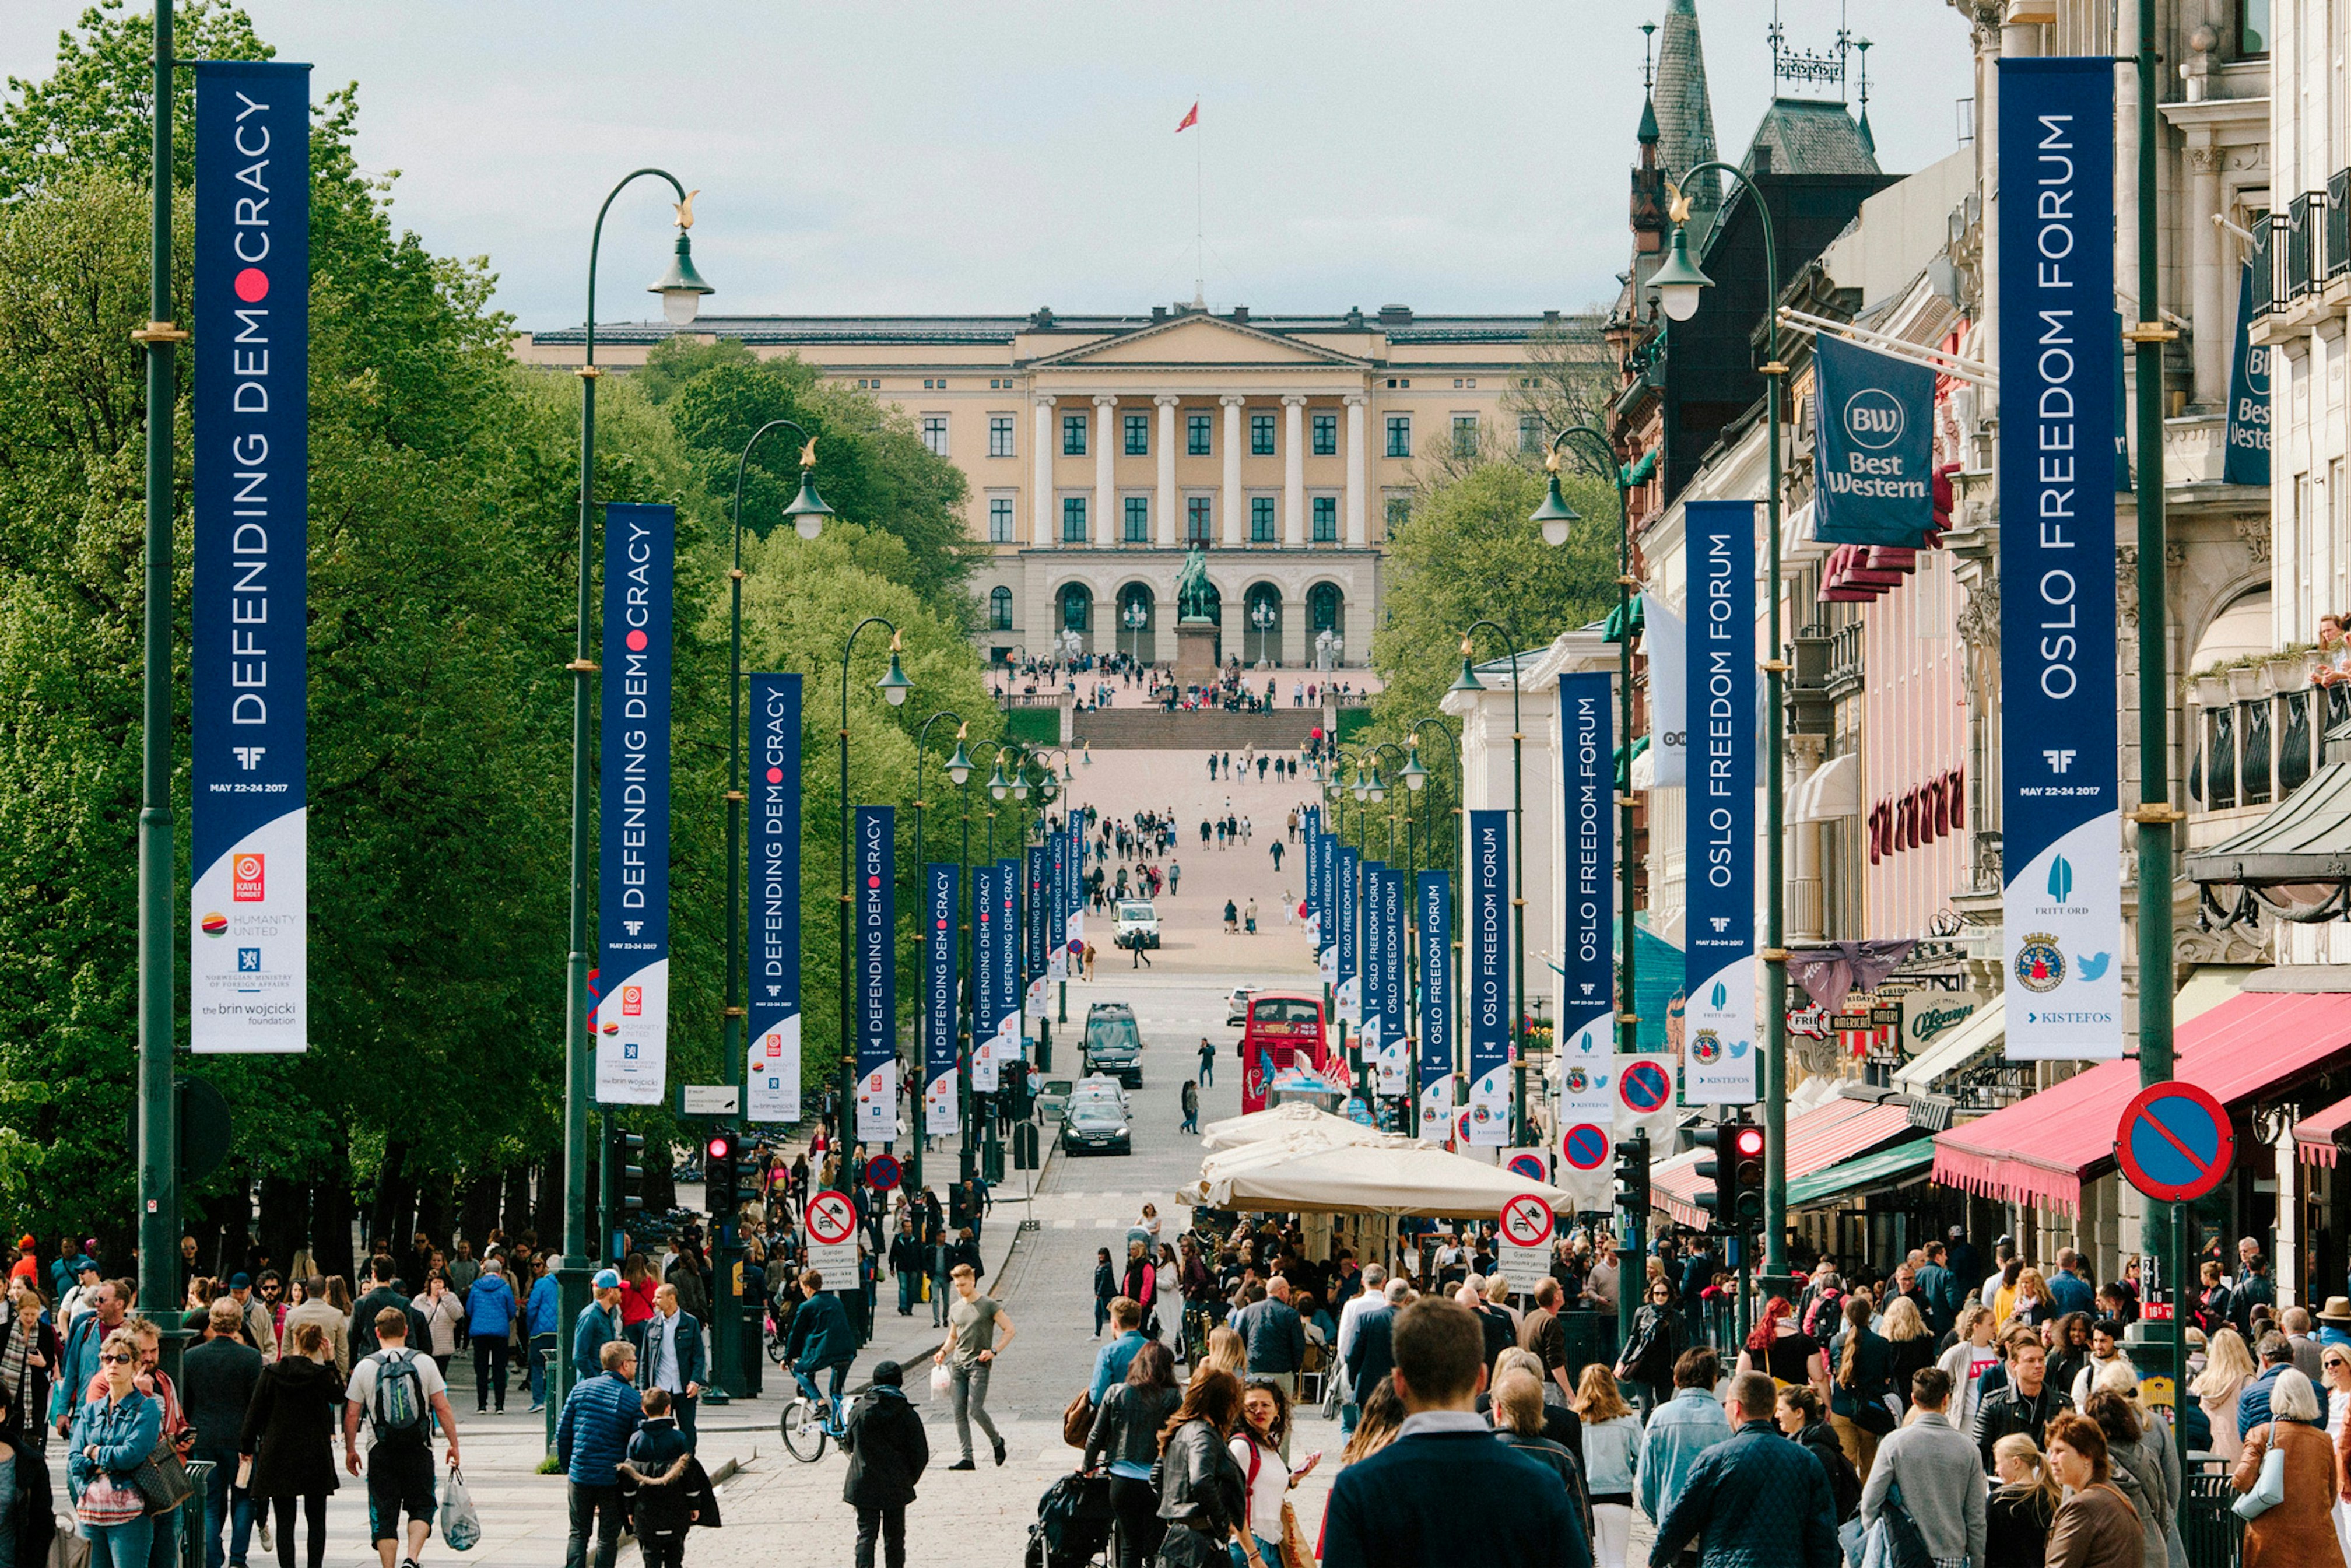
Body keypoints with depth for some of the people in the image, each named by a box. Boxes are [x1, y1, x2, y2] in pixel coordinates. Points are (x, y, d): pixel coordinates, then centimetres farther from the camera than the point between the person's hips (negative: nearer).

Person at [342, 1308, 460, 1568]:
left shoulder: (365, 1366, -1)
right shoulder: (424, 1362, -1)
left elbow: (351, 1414, 2)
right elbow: (443, 1408, -1)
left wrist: (350, 1450, 14)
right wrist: (454, 1444, 8)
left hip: (381, 1451, 0)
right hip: (418, 1450, 0)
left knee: (384, 1515, 5)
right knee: (421, 1507, 11)